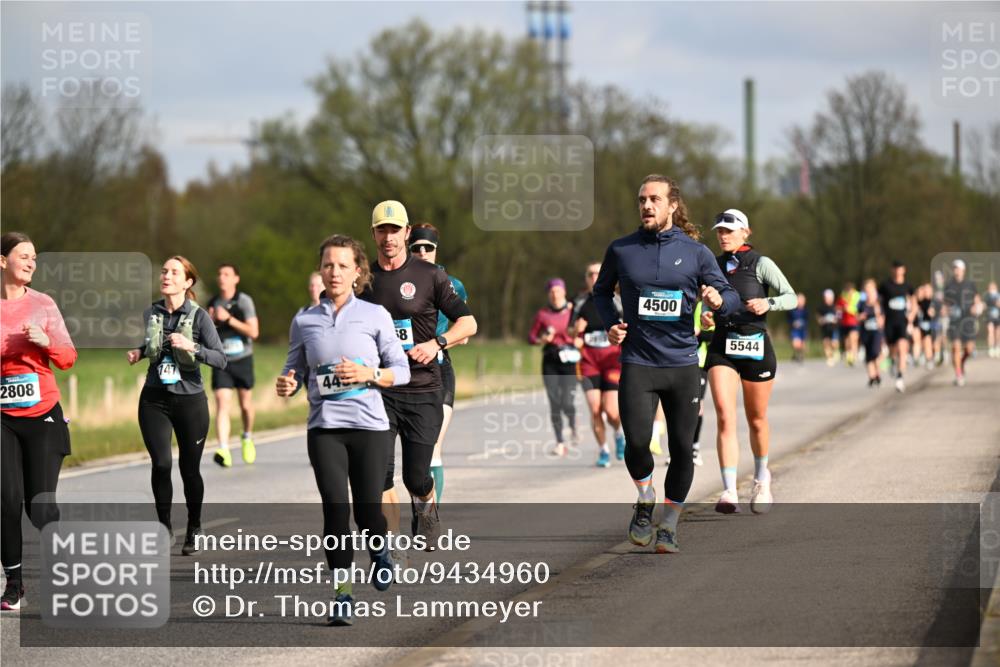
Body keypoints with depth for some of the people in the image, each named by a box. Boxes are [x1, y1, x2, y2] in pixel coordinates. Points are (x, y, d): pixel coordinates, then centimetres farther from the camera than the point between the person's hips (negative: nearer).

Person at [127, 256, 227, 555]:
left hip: (189, 399, -3)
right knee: (161, 464, -9)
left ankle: (193, 529, 22)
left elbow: (221, 359, -11)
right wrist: (138, 352, 5)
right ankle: (164, 526, 6)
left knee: (189, 468, 3)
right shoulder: (150, 314, 5)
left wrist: (192, 347, -25)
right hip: (155, 399, 3)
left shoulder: (198, 316, -7)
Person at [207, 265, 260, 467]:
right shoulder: (213, 302, 4)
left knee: (245, 404, 12)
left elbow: (253, 332, -16)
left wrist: (229, 319, -22)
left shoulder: (244, 301, -7)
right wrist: (210, 322, -6)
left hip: (243, 360, -1)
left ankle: (247, 439, 40)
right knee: (222, 405, -14)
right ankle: (224, 451, -24)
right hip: (221, 362, 1)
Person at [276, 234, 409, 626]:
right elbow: (295, 370, 15)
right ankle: (342, 593, -2)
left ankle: (379, 552, 31)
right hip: (324, 428, 1)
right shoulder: (304, 321, 8)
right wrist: (287, 384, -8)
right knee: (335, 507, -10)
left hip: (370, 426, -1)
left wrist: (369, 374, -12)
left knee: (368, 509, -4)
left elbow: (401, 370, 6)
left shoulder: (375, 316, 3)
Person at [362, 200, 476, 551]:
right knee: (380, 475, -11)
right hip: (378, 392, 2)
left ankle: (426, 506, 34)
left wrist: (436, 343, -15)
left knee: (416, 478, -1)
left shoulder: (429, 275, 0)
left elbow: (468, 322, 1)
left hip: (423, 392, -2)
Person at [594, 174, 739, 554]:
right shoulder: (621, 250, 4)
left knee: (682, 449, 1)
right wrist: (610, 324, 3)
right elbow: (602, 291, 21)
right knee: (636, 442, -16)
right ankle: (645, 501, 15)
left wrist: (718, 300, -18)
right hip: (637, 362, -1)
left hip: (682, 363, 1)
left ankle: (669, 526, 18)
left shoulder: (695, 252, 2)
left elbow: (732, 297, 5)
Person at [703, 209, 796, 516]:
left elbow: (791, 297, -5)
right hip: (722, 347, 2)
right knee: (725, 417, -15)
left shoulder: (760, 264, -2)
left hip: (756, 347, -2)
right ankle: (730, 493, -21)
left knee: (756, 419, 11)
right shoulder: (714, 266, 11)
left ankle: (761, 477, 39)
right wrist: (705, 316, 2)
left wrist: (768, 303, -24)